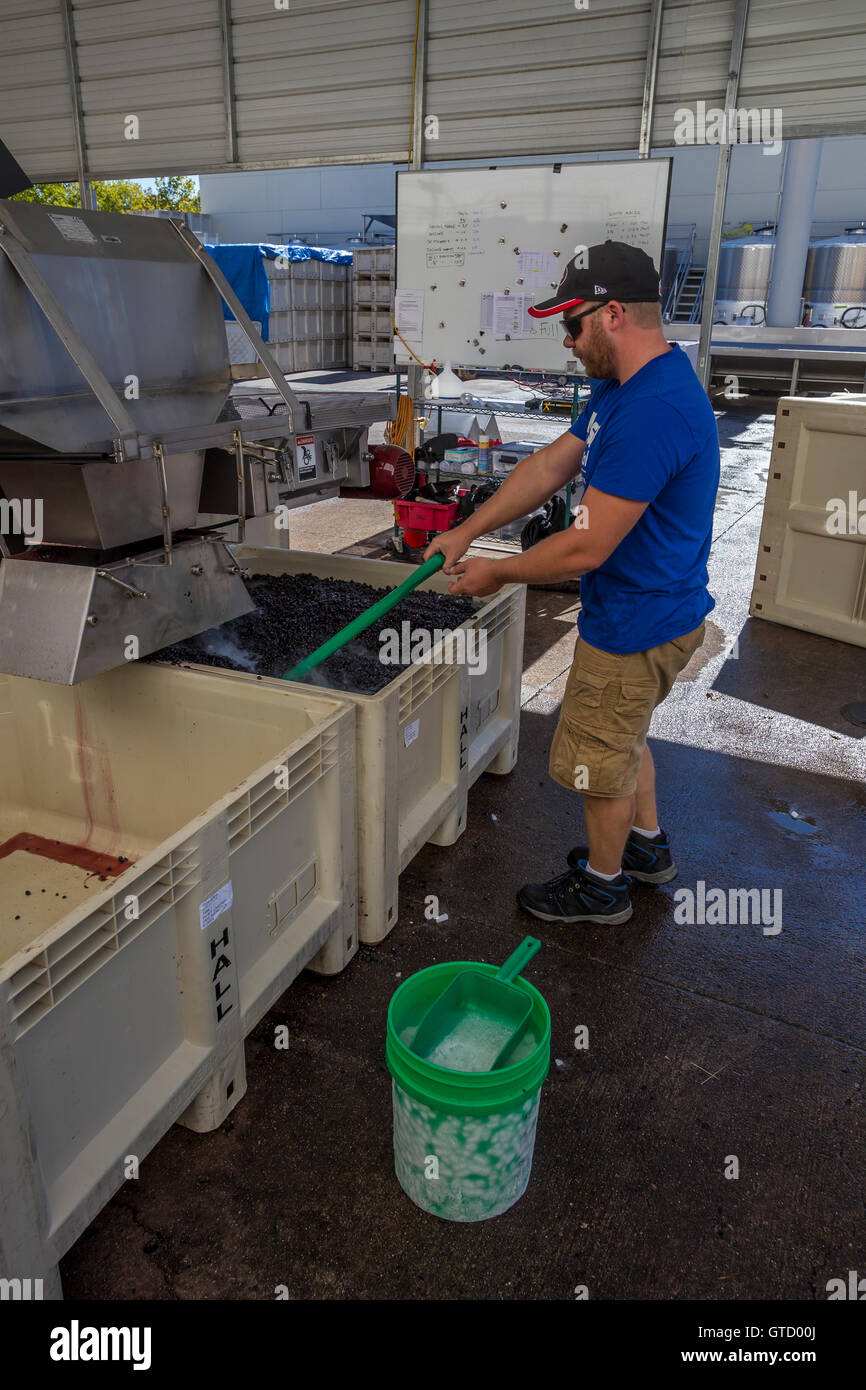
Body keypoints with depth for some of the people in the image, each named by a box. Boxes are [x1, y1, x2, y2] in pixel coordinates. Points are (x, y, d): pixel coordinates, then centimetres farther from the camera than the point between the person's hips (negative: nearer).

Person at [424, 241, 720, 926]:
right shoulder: (626, 385, 5)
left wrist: (497, 573, -14)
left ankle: (601, 884, 31)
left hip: (636, 625, -10)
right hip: (648, 609, 10)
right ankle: (647, 845, 48)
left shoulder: (652, 413, -30)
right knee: (622, 734, 27)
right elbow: (552, 464, 10)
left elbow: (586, 548, -29)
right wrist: (467, 531, 6)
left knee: (601, 756, 9)